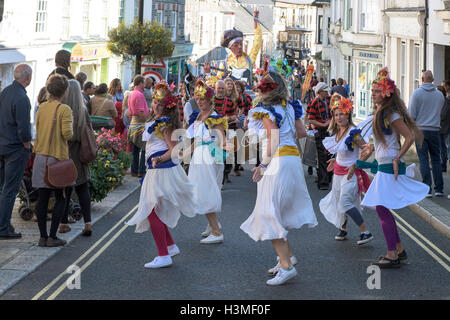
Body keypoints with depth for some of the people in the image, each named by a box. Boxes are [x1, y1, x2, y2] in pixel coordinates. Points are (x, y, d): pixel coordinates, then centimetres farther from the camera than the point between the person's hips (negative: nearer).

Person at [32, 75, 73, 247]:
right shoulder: (64, 109, -11)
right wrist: (71, 133, 2)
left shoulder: (42, 107, 7)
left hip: (41, 157, 6)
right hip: (57, 157, -5)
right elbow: (67, 133, -18)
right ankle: (52, 237, 3)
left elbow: (38, 129, 10)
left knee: (43, 197, 9)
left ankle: (43, 236, 11)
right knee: (60, 198, 5)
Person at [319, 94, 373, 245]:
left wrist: (354, 166, -23)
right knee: (338, 201, 16)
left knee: (345, 203, -16)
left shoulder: (353, 132, -20)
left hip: (350, 173, -8)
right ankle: (342, 229, 36)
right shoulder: (337, 131, 5)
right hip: (339, 171, 8)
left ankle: (365, 232, -12)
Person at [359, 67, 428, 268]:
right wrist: (372, 148, 17)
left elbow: (409, 137, -18)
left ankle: (392, 256, -7)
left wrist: (397, 159, -19)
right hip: (383, 167, 10)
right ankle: (399, 249, 22)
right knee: (383, 210, 13)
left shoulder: (391, 114, -15)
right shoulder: (381, 113, 14)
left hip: (390, 167, -10)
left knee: (382, 208, -10)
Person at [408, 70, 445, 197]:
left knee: (424, 160, 0)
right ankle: (439, 189, 7)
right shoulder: (440, 95, 3)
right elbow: (440, 111, 14)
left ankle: (427, 189, -4)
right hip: (434, 130, 2)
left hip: (420, 130, -2)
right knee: (436, 159, 9)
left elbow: (411, 115, -9)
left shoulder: (417, 93, -7)